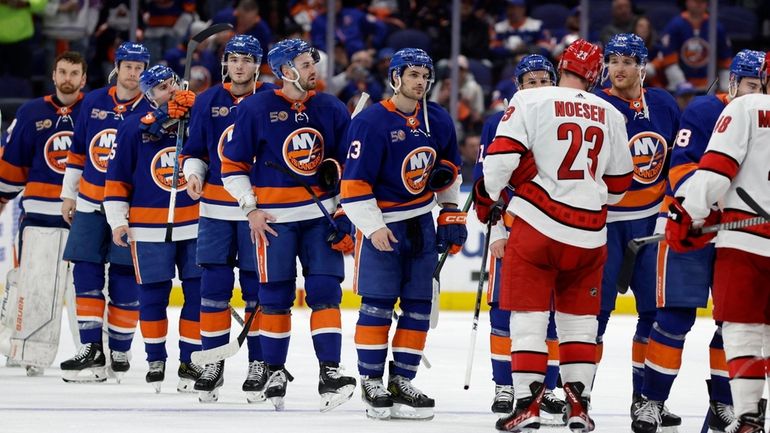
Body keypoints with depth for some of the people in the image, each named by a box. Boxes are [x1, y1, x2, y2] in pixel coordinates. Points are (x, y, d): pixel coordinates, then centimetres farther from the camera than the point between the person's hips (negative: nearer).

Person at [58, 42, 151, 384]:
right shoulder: (93, 102, 7)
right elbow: (77, 151, 15)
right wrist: (68, 193, 14)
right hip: (89, 203, 3)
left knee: (125, 282, -2)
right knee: (86, 275, -2)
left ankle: (119, 352, 7)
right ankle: (91, 350, -1)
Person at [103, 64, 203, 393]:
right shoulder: (134, 128, 0)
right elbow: (116, 178, 3)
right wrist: (118, 220, 0)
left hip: (195, 224, 1)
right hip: (149, 227, -1)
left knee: (197, 293, 1)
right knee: (153, 295, 4)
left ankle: (190, 361, 10)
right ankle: (155, 361, 16)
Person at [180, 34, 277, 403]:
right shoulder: (207, 102, 7)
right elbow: (195, 150, 15)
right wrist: (193, 172, -5)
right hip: (216, 208, 3)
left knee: (257, 288, 2)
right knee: (214, 285, 1)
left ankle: (259, 363, 10)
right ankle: (214, 363, 8)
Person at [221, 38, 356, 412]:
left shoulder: (332, 110, 5)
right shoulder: (256, 108, -5)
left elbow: (348, 163, 12)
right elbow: (233, 164, 0)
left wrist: (345, 214, 5)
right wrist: (251, 209, -6)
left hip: (321, 213, 2)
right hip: (274, 216, -2)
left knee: (325, 291, -5)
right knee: (276, 296, 3)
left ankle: (330, 372, -8)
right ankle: (275, 372, 15)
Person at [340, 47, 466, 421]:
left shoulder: (438, 120, 5)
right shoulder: (371, 122, -14)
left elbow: (447, 171, 20)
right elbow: (353, 182, -15)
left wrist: (451, 215, 15)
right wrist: (373, 227, -19)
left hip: (421, 222, 6)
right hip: (379, 222, -6)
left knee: (419, 306, 5)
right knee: (378, 304, -7)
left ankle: (402, 382, 12)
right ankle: (371, 384, 1)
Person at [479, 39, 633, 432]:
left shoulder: (530, 101, -6)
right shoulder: (610, 116, 7)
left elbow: (502, 154, -11)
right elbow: (618, 182, 16)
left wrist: (488, 194, 7)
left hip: (538, 223, -3)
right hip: (589, 233, 3)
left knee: (529, 316, 2)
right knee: (579, 318, 14)